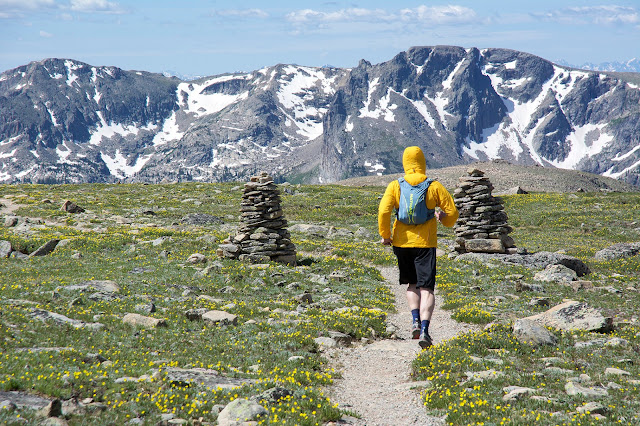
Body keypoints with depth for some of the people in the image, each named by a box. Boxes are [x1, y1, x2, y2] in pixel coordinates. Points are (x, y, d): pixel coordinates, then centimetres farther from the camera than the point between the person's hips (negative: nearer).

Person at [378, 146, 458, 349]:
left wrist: (385, 235, 2)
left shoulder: (395, 186, 0)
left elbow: (383, 211, -11)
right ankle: (424, 330, -18)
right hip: (425, 243, -2)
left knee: (413, 284, 21)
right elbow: (452, 212, 0)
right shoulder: (434, 186, -2)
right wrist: (444, 219, 22)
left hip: (402, 242, 2)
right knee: (426, 289, -2)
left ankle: (415, 320, 3)